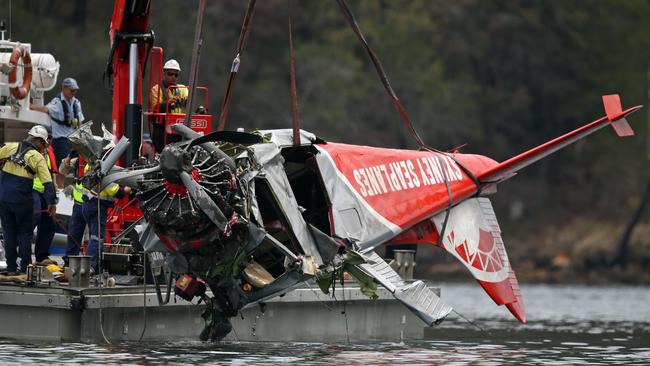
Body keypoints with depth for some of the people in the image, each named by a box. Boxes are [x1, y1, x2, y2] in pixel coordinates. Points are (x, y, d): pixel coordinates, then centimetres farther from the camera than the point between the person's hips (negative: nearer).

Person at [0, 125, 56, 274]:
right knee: (25, 233, 11)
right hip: (22, 201, -3)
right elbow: (47, 182, -11)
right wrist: (52, 203, -4)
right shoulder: (37, 157, -7)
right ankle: (25, 268, 8)